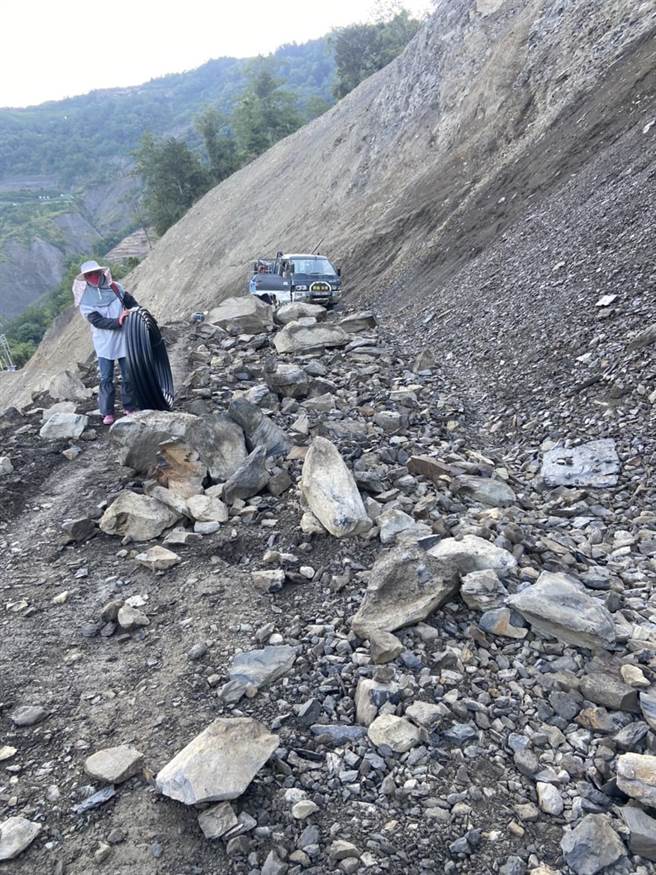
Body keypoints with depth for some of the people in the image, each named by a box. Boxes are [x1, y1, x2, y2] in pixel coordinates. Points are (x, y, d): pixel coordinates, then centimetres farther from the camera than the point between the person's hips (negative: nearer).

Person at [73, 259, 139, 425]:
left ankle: (129, 407, 22)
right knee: (106, 378, 0)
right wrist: (118, 321, -29)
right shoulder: (85, 299, -7)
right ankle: (107, 413, 8)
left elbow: (132, 303, 14)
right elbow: (97, 321, -17)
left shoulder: (116, 288, 0)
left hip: (123, 340, 2)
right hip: (104, 344, -2)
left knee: (128, 375, 8)